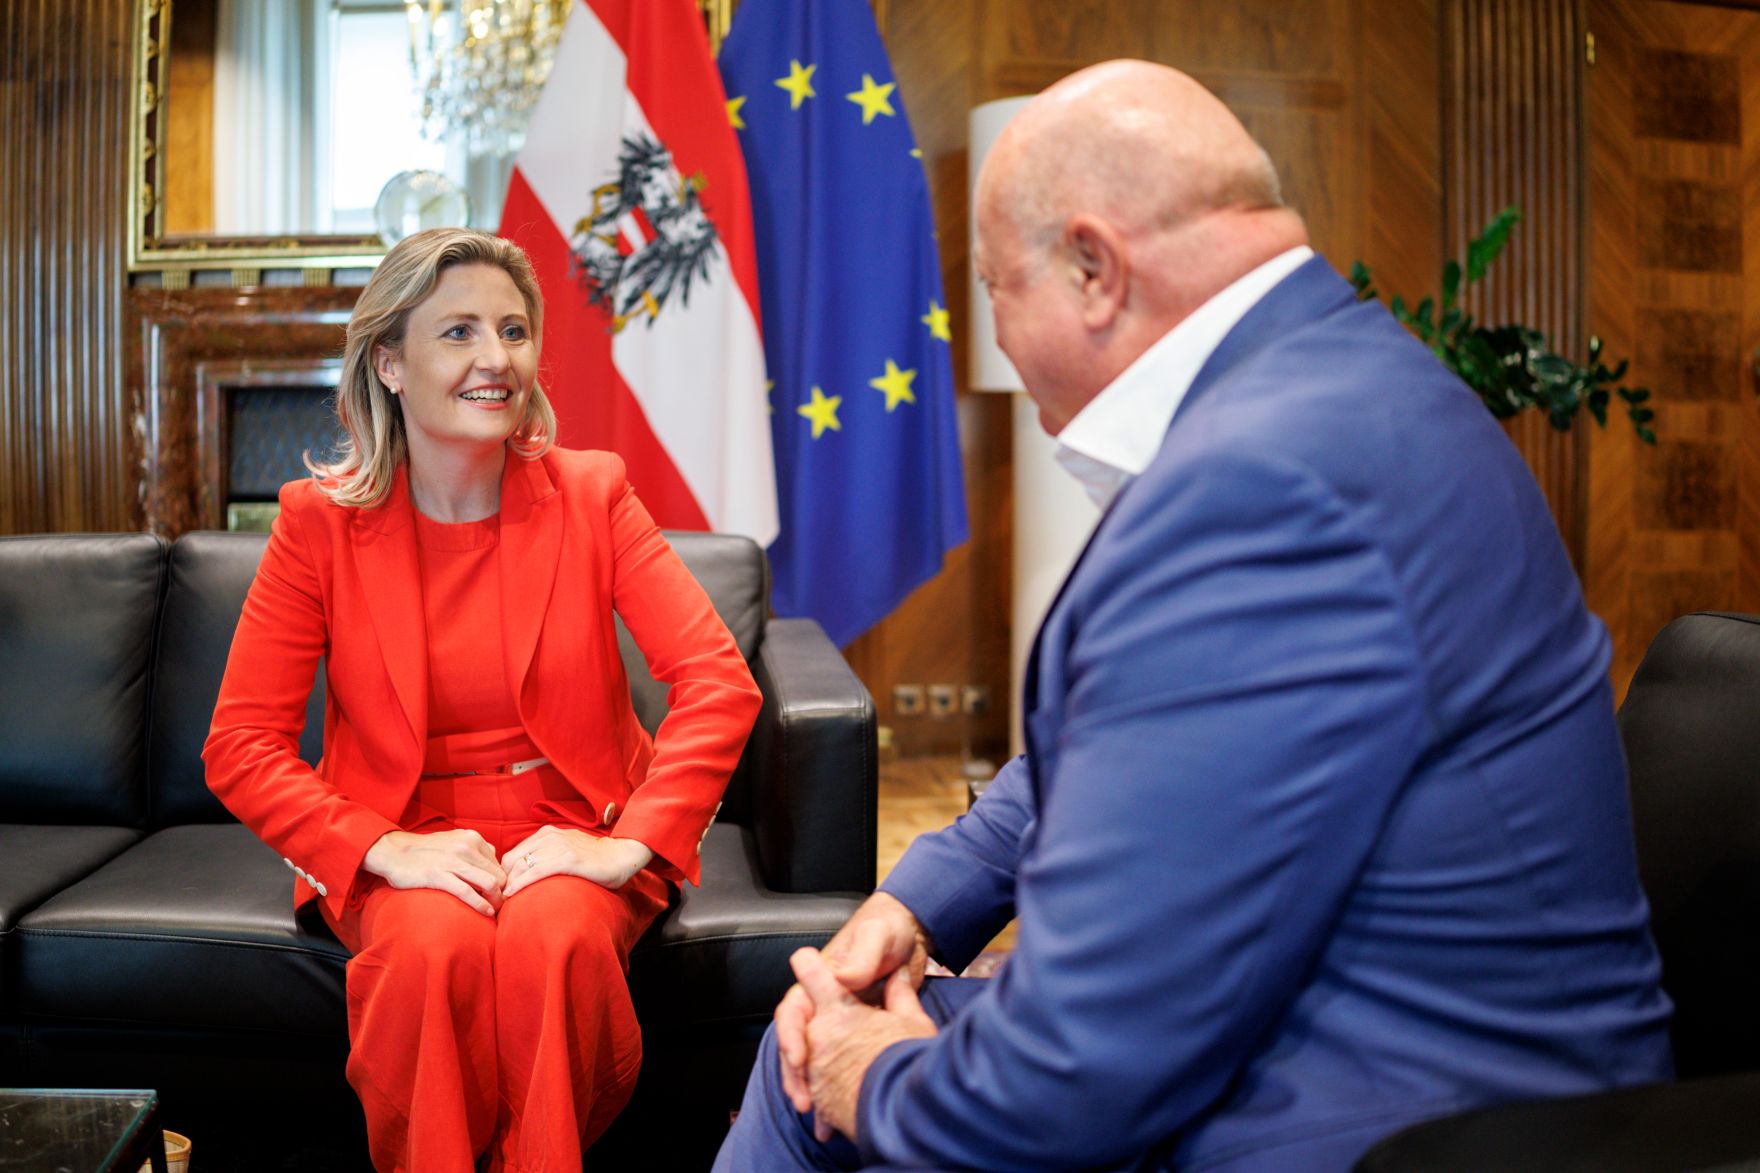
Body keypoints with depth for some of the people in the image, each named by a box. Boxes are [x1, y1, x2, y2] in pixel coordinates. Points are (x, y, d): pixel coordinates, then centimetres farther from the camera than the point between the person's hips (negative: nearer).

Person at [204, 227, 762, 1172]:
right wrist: (385, 849, -18)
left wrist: (628, 846, -20)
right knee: (437, 946, -32)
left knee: (554, 938, -32)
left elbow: (720, 683, -10)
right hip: (404, 853, 0)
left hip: (570, 838, 0)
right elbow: (240, 747, -4)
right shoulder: (321, 521, -2)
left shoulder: (590, 495, -1)